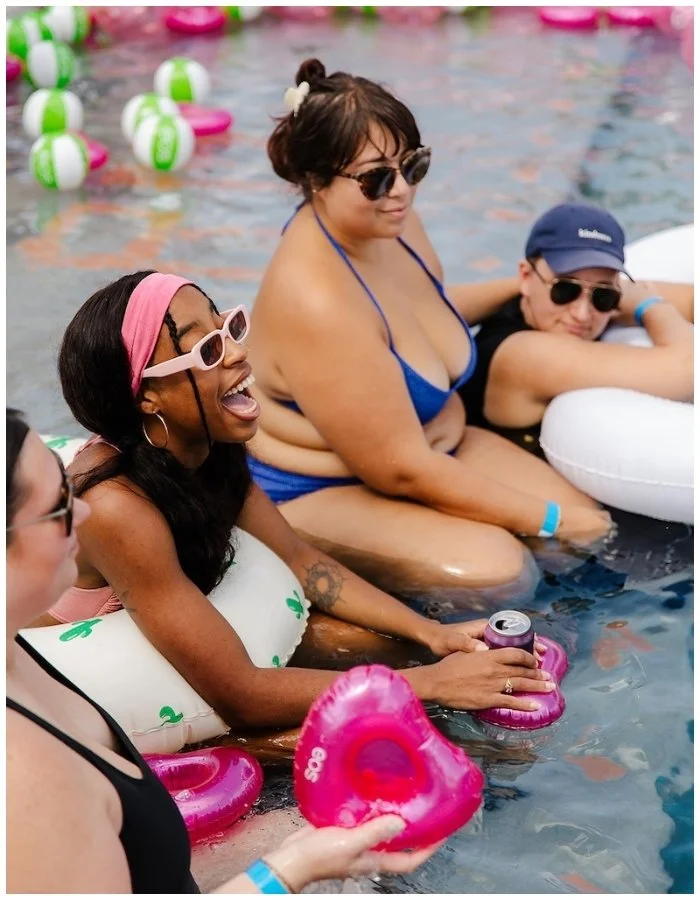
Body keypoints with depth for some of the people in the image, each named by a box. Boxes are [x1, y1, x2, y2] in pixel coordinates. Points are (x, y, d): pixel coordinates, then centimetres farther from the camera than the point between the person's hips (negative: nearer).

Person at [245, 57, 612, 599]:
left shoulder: (390, 220, -6)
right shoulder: (315, 300, -32)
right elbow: (402, 472, -27)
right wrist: (548, 518, -21)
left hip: (434, 446, 8)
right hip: (324, 491, -8)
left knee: (590, 524, -2)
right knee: (492, 570, -29)